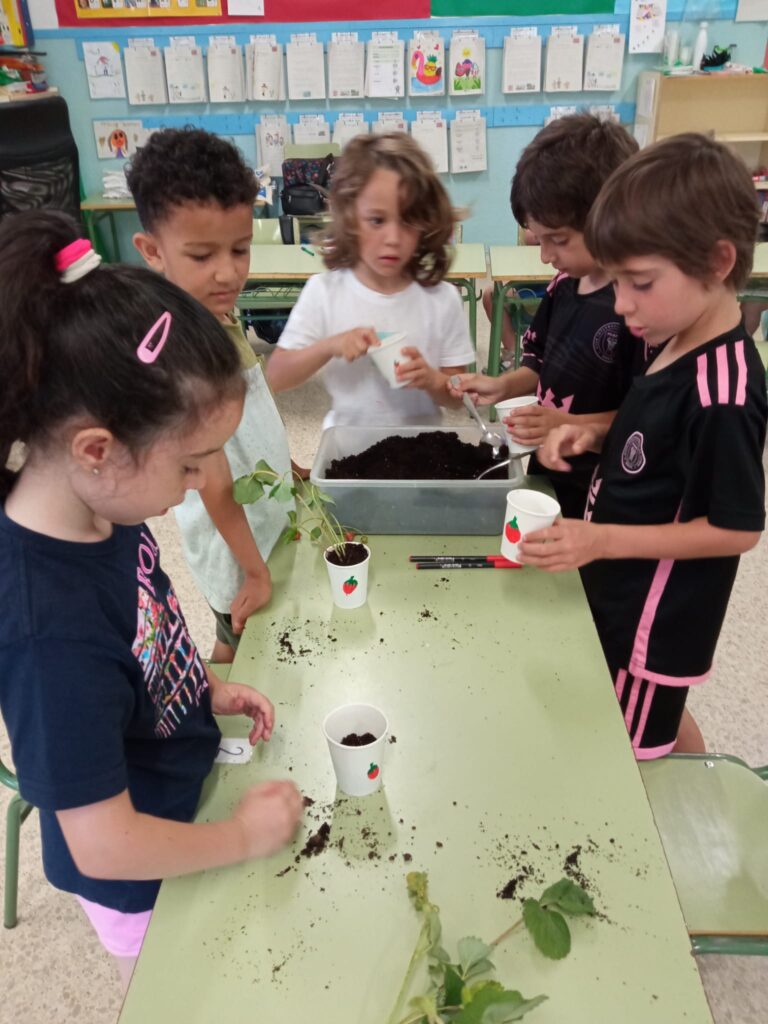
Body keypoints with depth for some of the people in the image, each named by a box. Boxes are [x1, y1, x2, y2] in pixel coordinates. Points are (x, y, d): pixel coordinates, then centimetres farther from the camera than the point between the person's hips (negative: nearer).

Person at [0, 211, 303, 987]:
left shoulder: (101, 510, -17)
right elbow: (105, 845, -31)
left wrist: (208, 687, -4)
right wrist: (244, 836, -17)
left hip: (182, 774, 6)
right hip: (144, 883, -6)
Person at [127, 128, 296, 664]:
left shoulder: (220, 314, -6)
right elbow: (217, 491, -26)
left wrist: (287, 469, 17)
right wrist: (256, 572, -18)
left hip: (269, 516, 8)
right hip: (236, 543, -8)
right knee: (243, 647, 15)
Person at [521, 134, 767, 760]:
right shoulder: (682, 344, -4)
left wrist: (602, 540, -28)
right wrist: (595, 435, -7)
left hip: (654, 617, -9)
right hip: (628, 592, 9)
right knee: (662, 729, 30)